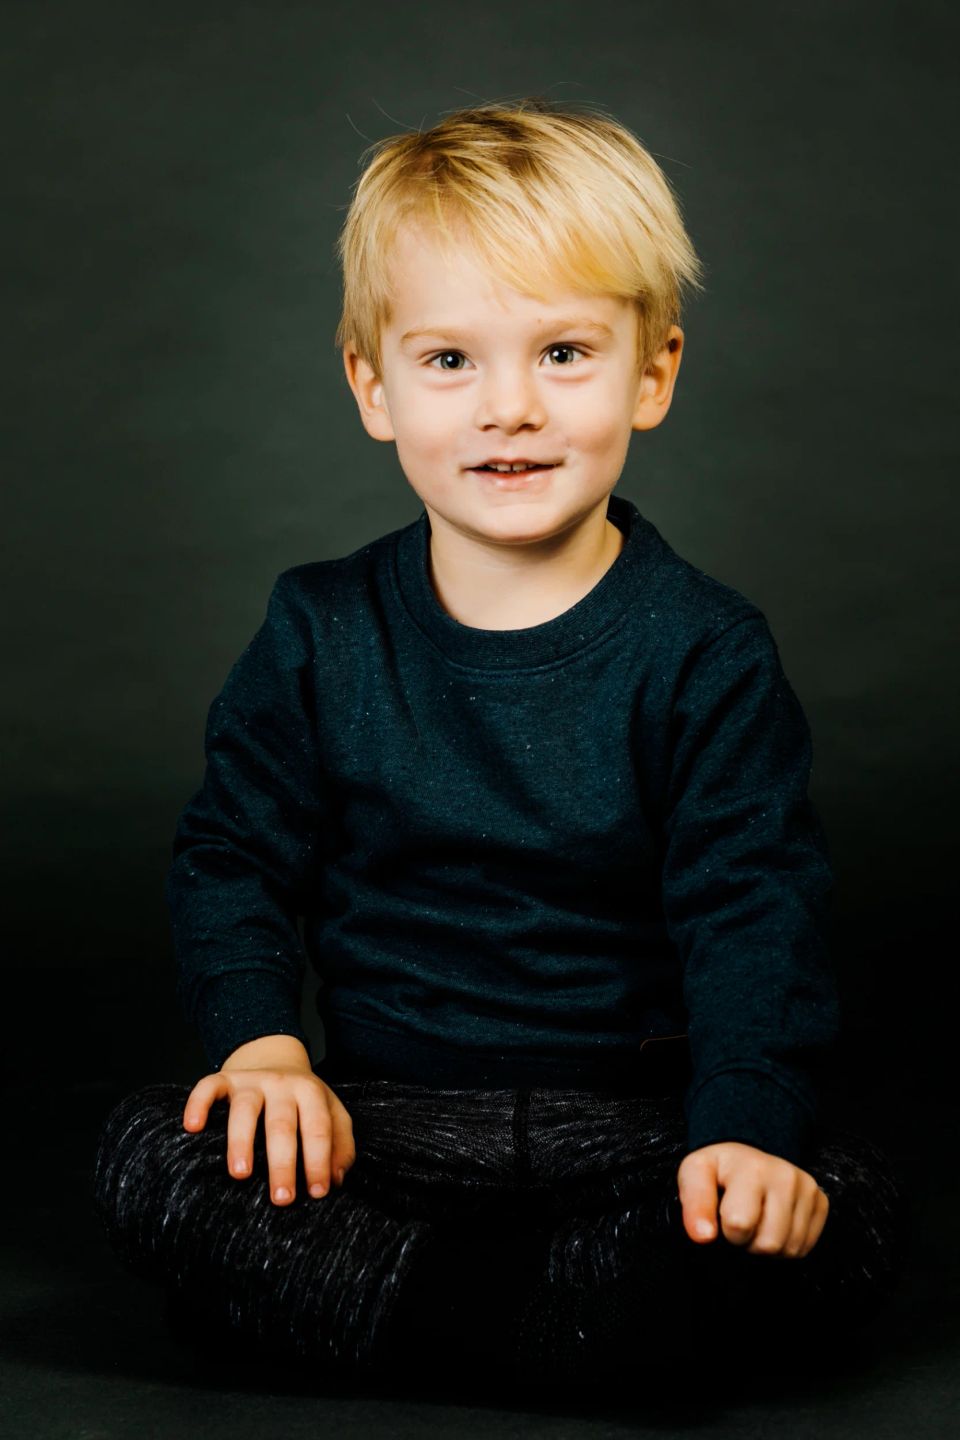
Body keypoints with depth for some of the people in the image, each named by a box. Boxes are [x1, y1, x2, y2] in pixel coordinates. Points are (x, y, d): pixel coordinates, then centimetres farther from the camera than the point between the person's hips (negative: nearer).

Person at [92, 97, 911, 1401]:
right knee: (145, 1155, -21)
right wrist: (263, 1038, -11)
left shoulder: (704, 651, -4)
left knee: (855, 1220, -26)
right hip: (379, 1114, 1)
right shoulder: (321, 631, 3)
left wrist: (748, 1126, -23)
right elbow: (236, 853, 8)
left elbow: (754, 912, -7)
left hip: (632, 1122, -1)